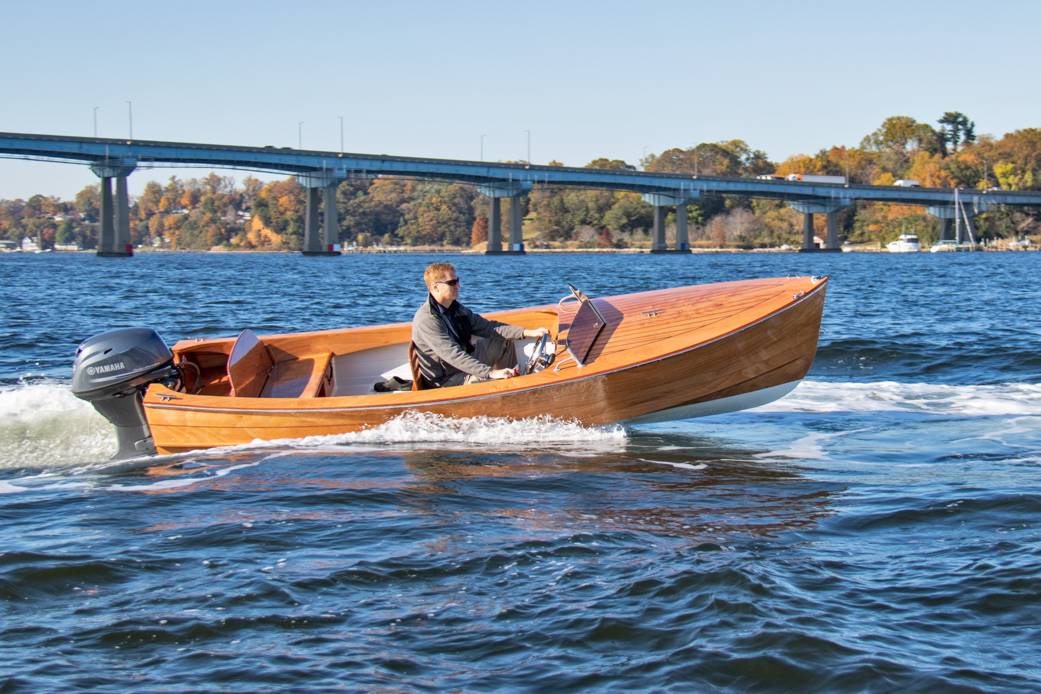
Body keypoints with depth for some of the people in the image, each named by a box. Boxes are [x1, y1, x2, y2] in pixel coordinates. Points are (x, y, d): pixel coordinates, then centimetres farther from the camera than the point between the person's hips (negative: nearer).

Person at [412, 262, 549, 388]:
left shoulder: (455, 308, 4)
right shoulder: (426, 320, -25)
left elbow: (487, 327, 6)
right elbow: (453, 355, -32)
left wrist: (528, 332, -3)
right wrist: (491, 373, -38)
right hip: (446, 381, -10)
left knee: (504, 341, 12)